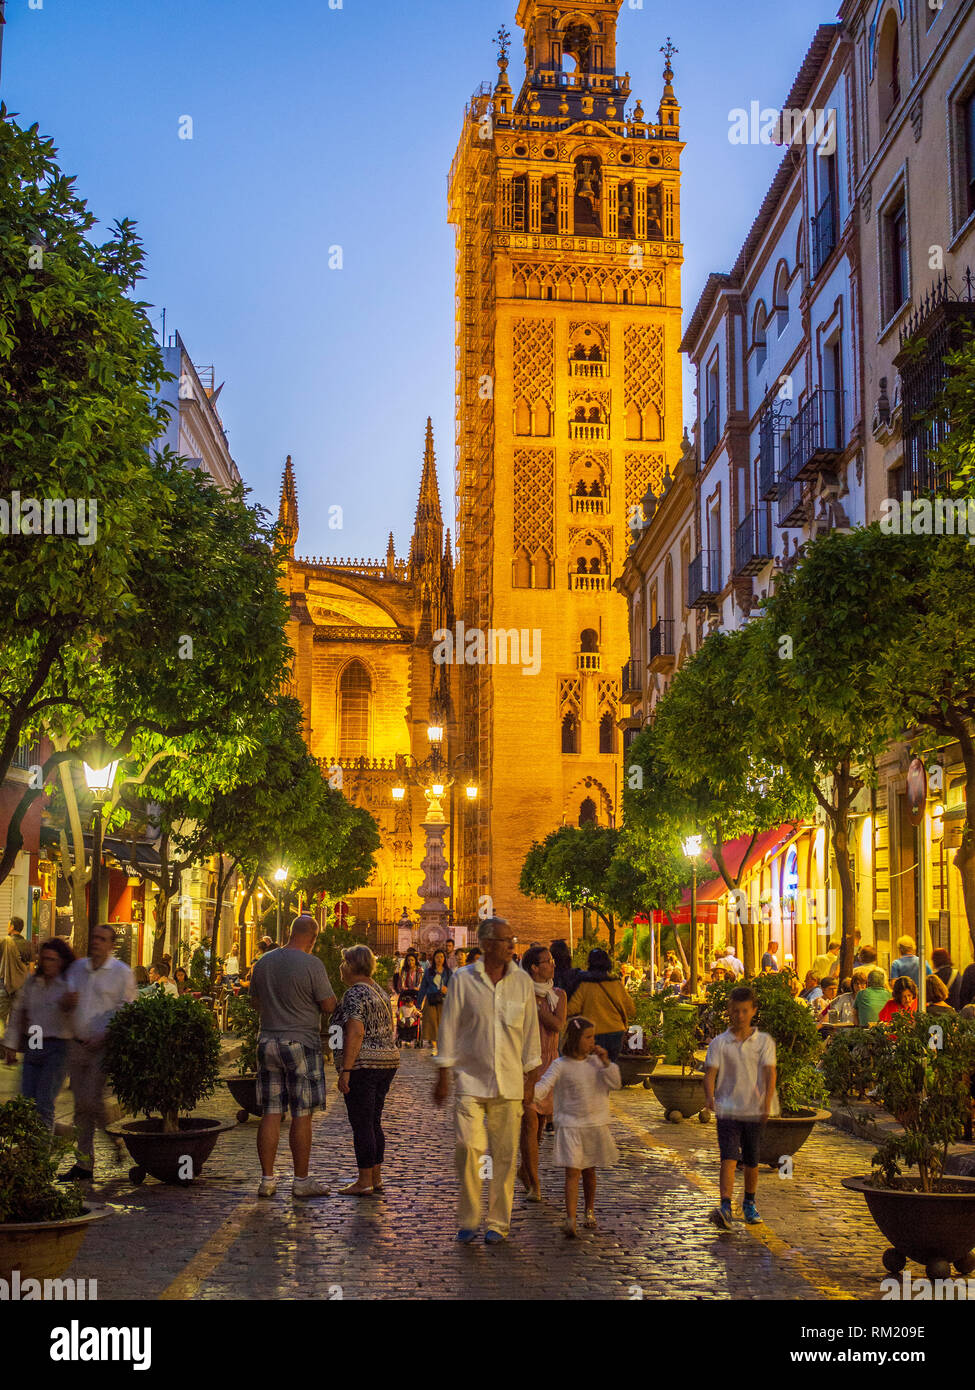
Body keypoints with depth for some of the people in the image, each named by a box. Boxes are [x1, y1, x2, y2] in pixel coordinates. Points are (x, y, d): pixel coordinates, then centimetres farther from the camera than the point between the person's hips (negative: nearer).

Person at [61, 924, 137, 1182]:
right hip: (77, 1045, 6)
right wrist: (66, 1002, -8)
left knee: (92, 1101, -15)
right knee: (81, 1105, 8)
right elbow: (64, 1006, 17)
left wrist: (103, 1037, -18)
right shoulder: (76, 968, 13)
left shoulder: (122, 973, -3)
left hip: (104, 1046, -5)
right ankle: (84, 1163, 13)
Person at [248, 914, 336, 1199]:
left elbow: (255, 1002, 16)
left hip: (267, 1042, 5)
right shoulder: (312, 964, -11)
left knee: (270, 1114, 8)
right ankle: (301, 1181, 6)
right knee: (302, 1115, 1)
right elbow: (329, 1005, -8)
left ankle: (267, 1179, 10)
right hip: (301, 1043, -5)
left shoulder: (264, 962, 6)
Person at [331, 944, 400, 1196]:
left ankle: (364, 1181, -1)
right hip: (388, 1061, 9)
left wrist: (345, 1070, -20)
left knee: (361, 1125, -4)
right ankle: (376, 1178, 16)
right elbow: (390, 1029, 19)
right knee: (374, 1123, 14)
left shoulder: (355, 993, -12)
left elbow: (355, 1034, -20)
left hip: (363, 1065, -9)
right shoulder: (380, 992, 16)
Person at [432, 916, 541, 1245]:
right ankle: (467, 1221, 5)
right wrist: (443, 1075, 2)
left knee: (505, 1153, 2)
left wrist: (528, 1077, 9)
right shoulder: (463, 980, -1)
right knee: (468, 1147, -10)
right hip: (471, 1078, -2)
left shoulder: (522, 982, 6)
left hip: (509, 1082, 2)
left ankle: (498, 1222, 13)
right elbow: (449, 1028, 3)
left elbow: (531, 1031, 11)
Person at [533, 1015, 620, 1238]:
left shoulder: (596, 1061, 5)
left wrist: (606, 1062, -8)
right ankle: (570, 1219, -16)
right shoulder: (561, 1065, -6)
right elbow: (544, 1086, -16)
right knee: (572, 1171, -11)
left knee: (589, 1171, 16)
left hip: (596, 1125, 3)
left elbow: (616, 1084, 3)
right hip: (570, 1126, -3)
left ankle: (590, 1211, 34)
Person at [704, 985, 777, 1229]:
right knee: (728, 1159, -13)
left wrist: (767, 1101, -23)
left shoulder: (764, 1042, 2)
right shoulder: (719, 1043, 1)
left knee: (751, 1162, 12)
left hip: (755, 1110, 1)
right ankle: (725, 1207, -20)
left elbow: (769, 1072, -8)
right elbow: (710, 1072, -6)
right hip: (727, 1109, -1)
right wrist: (709, 1096, -25)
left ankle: (750, 1204, 32)